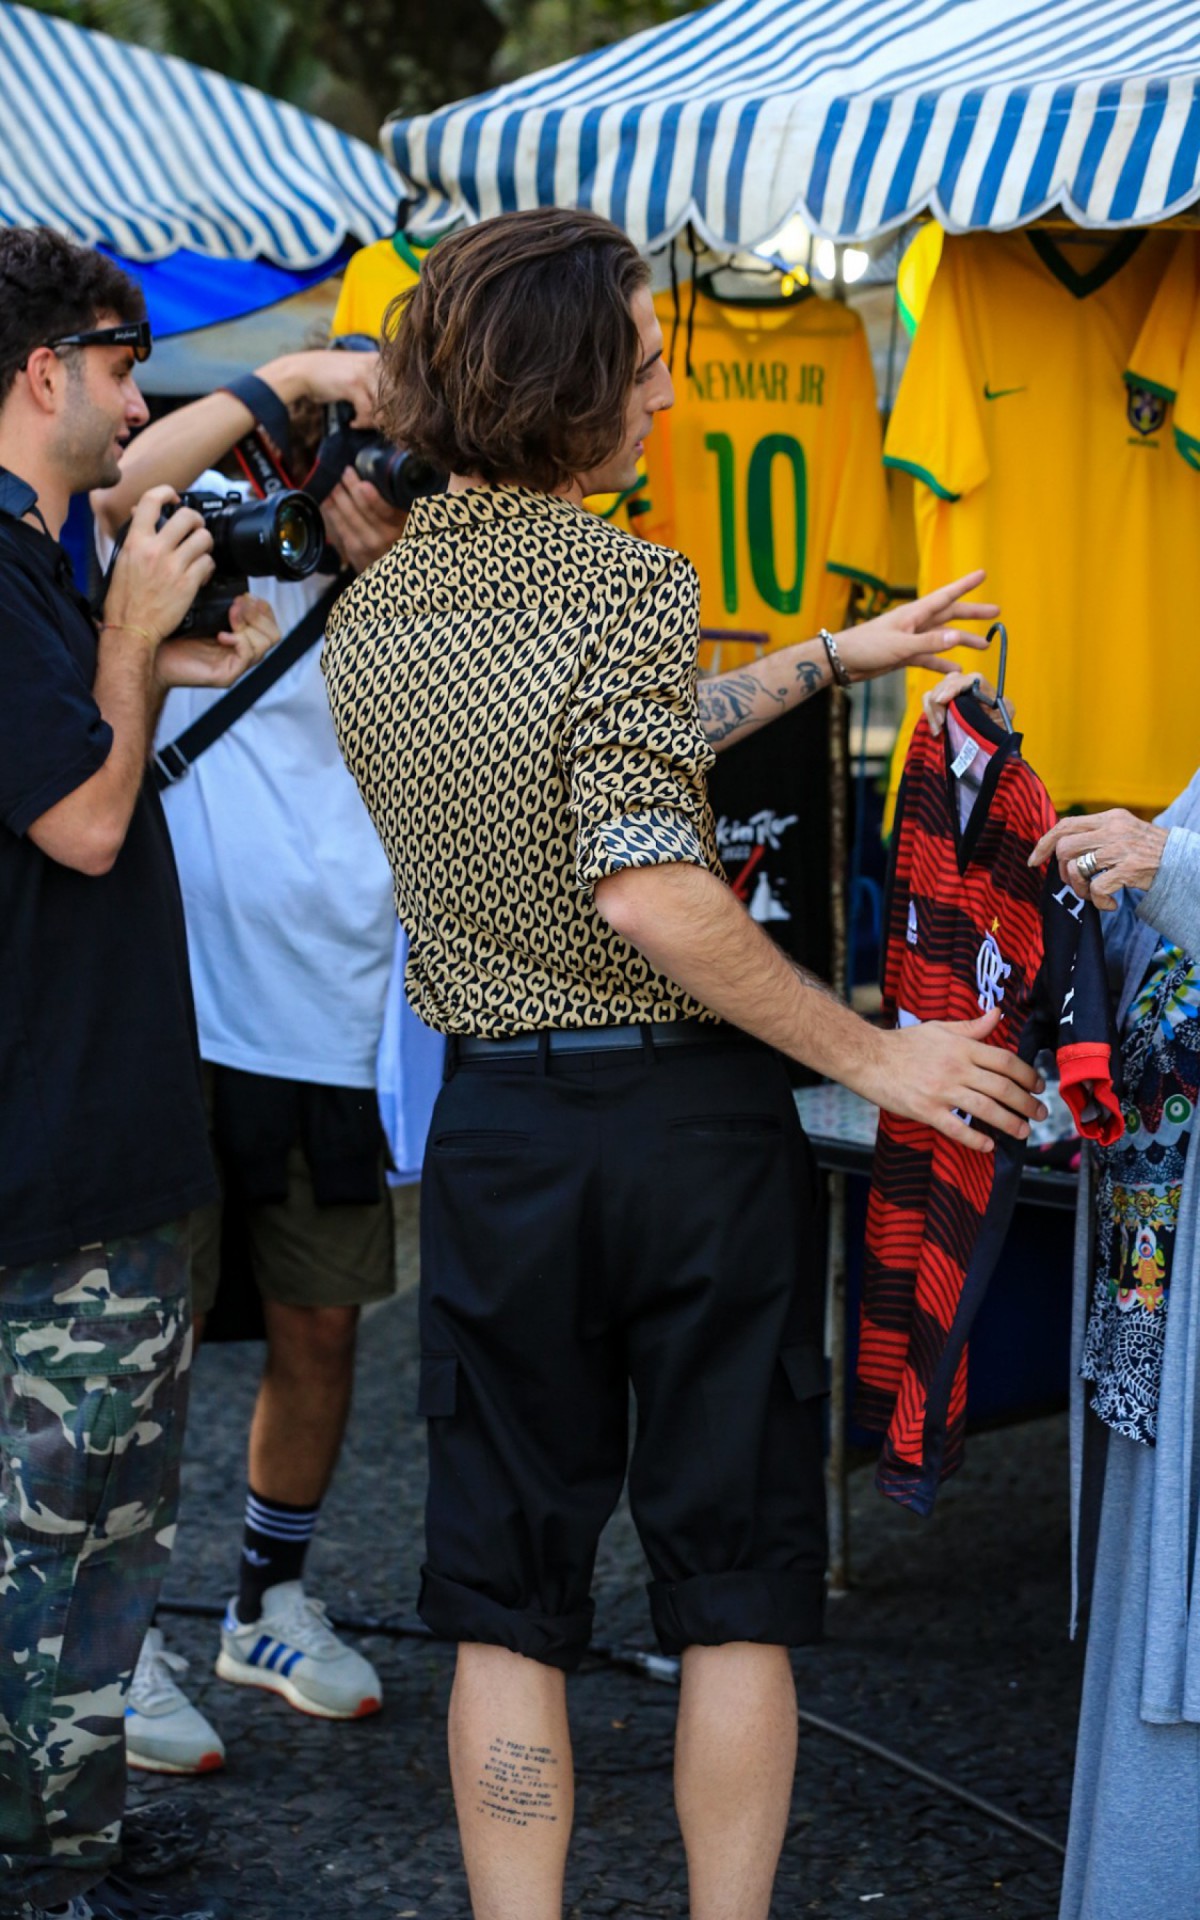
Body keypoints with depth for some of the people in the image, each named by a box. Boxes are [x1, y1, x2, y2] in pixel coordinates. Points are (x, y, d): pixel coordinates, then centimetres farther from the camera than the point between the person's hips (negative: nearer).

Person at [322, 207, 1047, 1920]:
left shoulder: (371, 616, 7)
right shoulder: (624, 581, -15)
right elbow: (651, 894, -23)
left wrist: (833, 659, 28)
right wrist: (875, 1057, -14)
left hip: (496, 1129, 5)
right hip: (691, 1117, -5)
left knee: (509, 1599, 10)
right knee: (736, 1583, 9)